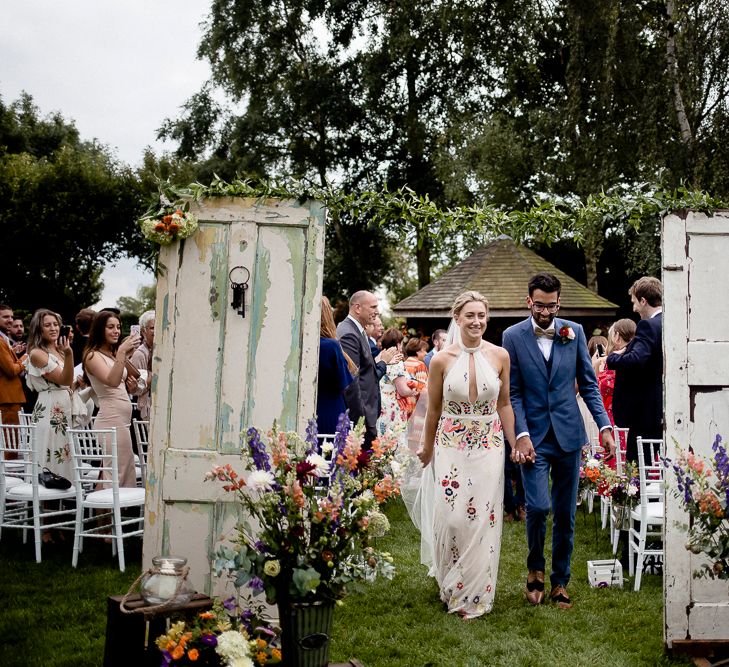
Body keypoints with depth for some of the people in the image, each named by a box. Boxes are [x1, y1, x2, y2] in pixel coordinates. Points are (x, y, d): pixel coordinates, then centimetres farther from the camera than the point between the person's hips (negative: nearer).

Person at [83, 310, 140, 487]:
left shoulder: (113, 354, 17)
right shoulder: (93, 355, -8)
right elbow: (112, 381, -25)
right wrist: (122, 352, -28)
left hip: (123, 420, 9)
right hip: (111, 421, -9)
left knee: (127, 473, 9)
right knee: (117, 474, -11)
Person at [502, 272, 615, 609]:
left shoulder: (574, 332, 4)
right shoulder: (513, 336, -2)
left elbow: (588, 383, 8)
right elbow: (512, 392, -3)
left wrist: (604, 426, 0)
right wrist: (521, 436, -12)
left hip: (569, 435, 3)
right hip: (533, 437, -2)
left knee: (565, 513, 8)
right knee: (538, 506, -13)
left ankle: (560, 581, 23)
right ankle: (535, 568, 14)